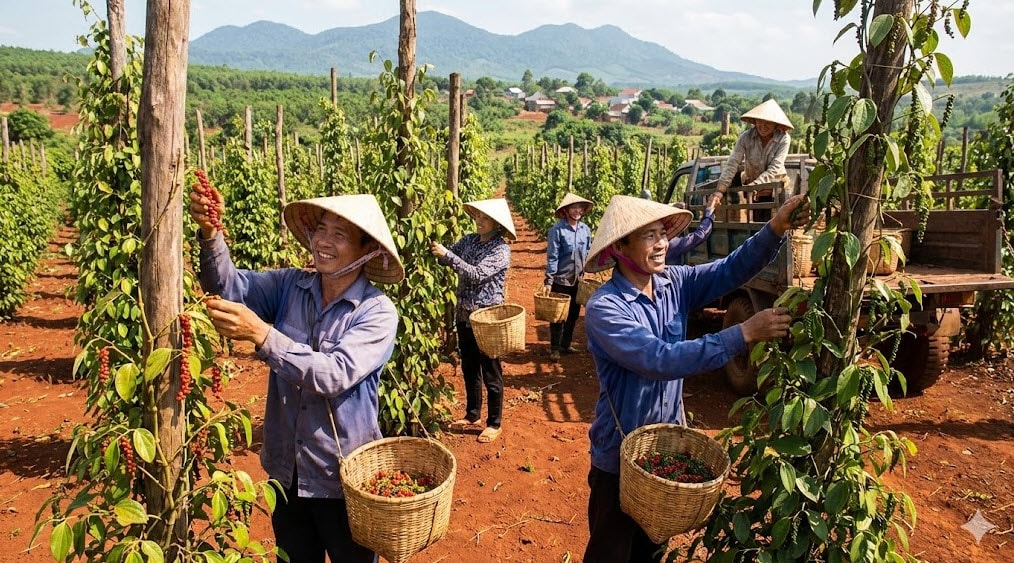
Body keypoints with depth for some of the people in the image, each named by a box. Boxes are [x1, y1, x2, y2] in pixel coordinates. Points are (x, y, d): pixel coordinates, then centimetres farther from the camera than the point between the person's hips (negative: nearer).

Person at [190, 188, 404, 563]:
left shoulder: (378, 312, -18)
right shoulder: (290, 286, -4)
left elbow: (334, 375, -30)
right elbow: (229, 286, -15)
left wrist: (261, 334, -35)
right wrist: (210, 233, -32)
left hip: (343, 479, -4)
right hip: (286, 470, 5)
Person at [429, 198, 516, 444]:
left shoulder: (501, 249, -15)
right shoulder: (469, 240, 2)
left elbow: (477, 274, -24)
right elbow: (447, 258, 4)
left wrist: (447, 254, -27)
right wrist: (436, 248, -17)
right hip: (464, 314, 6)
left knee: (491, 373, 6)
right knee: (469, 368, 18)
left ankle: (494, 423, 21)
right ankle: (472, 414, 35)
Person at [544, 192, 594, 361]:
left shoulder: (585, 230, 2)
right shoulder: (557, 229, -13)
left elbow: (588, 254, 11)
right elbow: (552, 257, -13)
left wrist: (586, 274, 10)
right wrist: (548, 281, -15)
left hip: (578, 280, 5)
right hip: (561, 279, -5)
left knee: (573, 314, 15)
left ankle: (566, 344, 31)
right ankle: (554, 348, 18)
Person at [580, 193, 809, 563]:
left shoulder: (673, 283, -5)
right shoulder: (603, 308, -25)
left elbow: (730, 271, -11)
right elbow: (662, 360, -35)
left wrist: (775, 229, -29)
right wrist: (743, 334, -36)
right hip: (621, 455, -6)